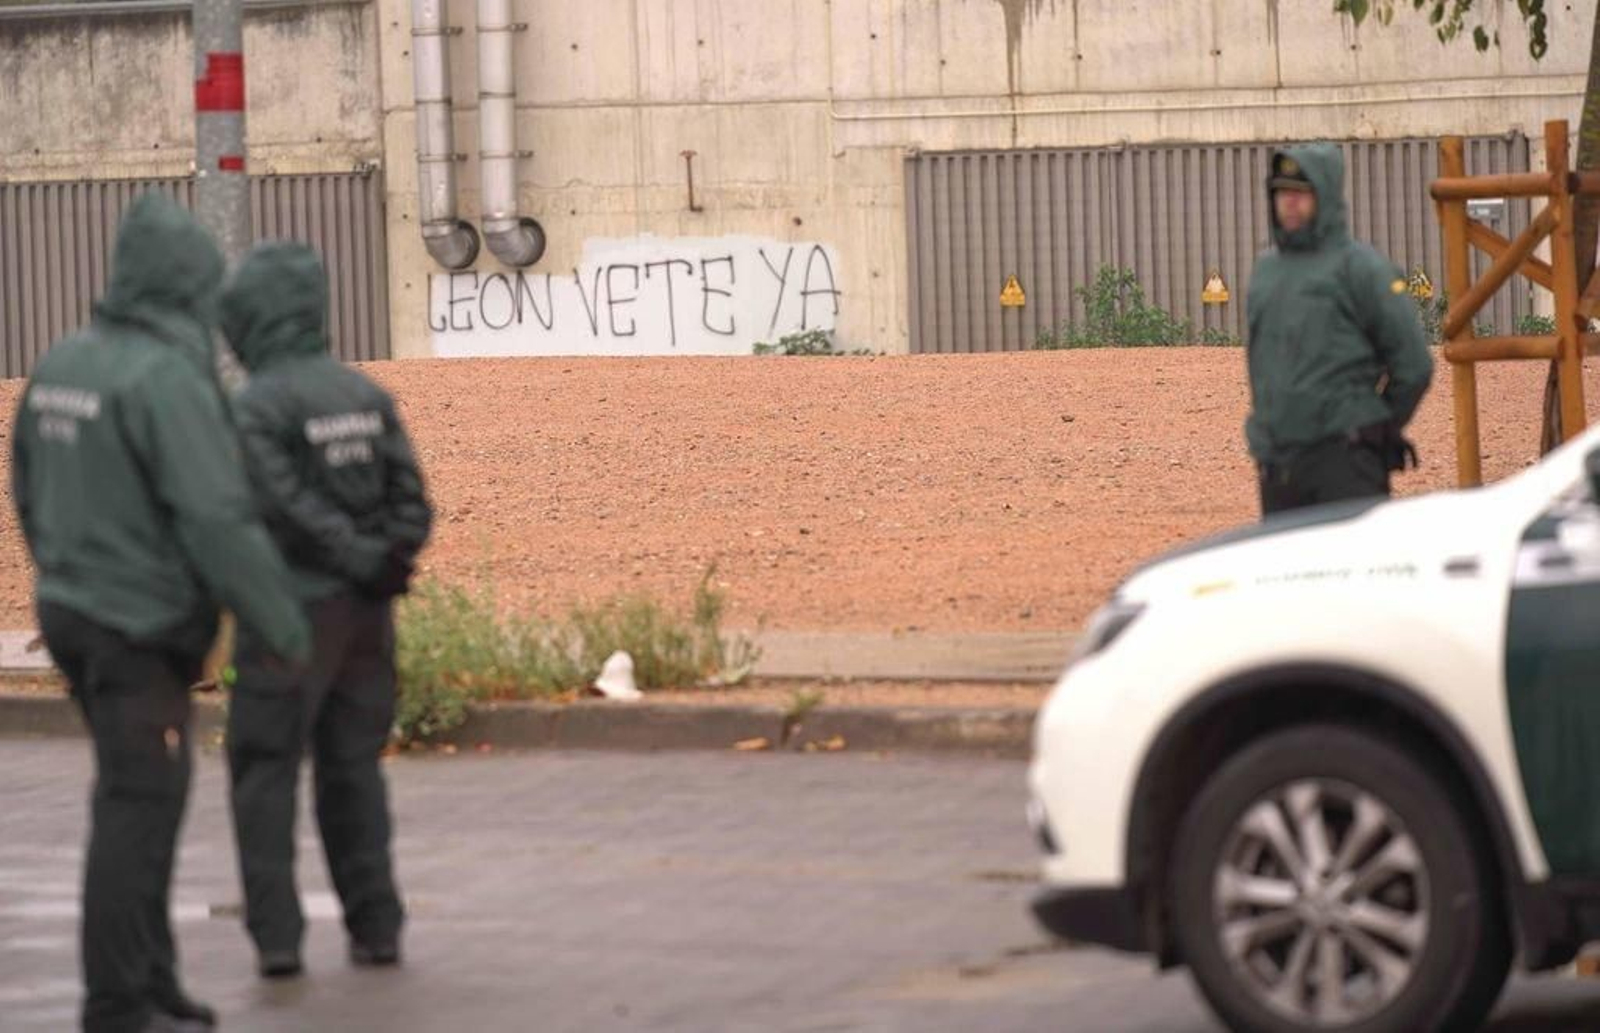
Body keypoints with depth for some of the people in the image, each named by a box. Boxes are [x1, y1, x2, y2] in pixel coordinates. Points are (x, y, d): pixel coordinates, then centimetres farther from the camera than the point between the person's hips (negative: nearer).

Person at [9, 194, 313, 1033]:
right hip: (142, 626, -9)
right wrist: (283, 627, -15)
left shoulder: (60, 366, 7)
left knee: (137, 804, 17)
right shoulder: (168, 379, -19)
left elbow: (28, 493, 18)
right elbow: (218, 519, -22)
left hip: (71, 611, 9)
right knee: (139, 807, -4)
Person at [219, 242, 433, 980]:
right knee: (354, 767, 14)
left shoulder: (255, 407, -12)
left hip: (294, 611, -6)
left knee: (265, 770, 2)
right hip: (365, 615, 6)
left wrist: (367, 562, -11)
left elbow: (291, 507, -18)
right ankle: (375, 927, 12)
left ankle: (276, 934, -4)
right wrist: (392, 556, -7)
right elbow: (410, 496, 3)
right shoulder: (366, 395, 8)